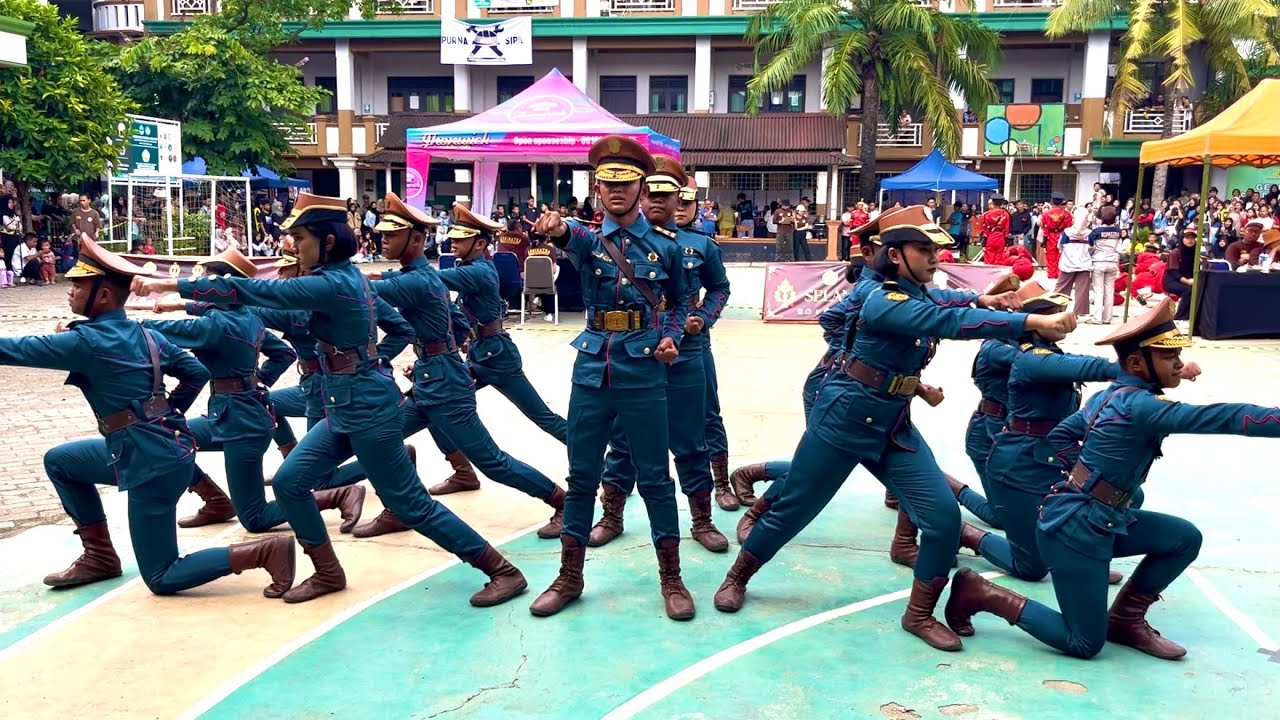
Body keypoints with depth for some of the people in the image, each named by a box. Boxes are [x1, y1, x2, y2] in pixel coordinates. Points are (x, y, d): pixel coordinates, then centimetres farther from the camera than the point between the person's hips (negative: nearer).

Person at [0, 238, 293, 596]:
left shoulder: (87, 341, -15)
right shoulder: (145, 334, 8)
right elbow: (197, 373, 13)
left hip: (152, 463, -9)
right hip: (167, 446, 9)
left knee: (161, 579, 2)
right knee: (59, 461, 24)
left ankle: (268, 551, -10)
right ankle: (99, 557, 28)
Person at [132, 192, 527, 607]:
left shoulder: (330, 284, -20)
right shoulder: (348, 276, 9)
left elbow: (255, 292, -21)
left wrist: (168, 285, -14)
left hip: (366, 406, -9)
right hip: (346, 408, 9)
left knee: (409, 504, -2)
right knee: (289, 482, 9)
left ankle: (503, 571, 7)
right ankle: (329, 573, 23)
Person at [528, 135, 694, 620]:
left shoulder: (665, 246, 3)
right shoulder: (589, 240, 0)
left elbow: (679, 302, 15)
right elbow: (573, 242, -25)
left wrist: (671, 337, -5)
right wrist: (557, 230, -50)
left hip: (645, 375, -1)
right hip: (593, 372, 1)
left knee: (654, 477, 5)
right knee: (581, 476, 9)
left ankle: (671, 579, 19)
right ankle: (569, 577, 23)